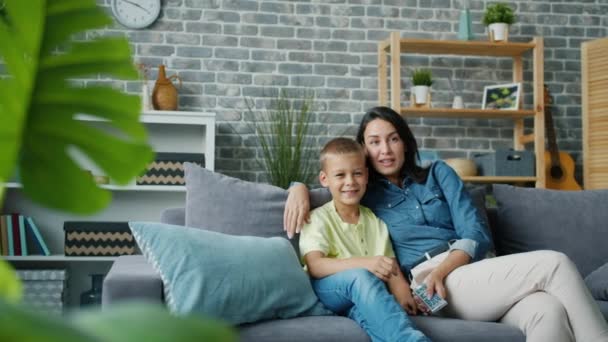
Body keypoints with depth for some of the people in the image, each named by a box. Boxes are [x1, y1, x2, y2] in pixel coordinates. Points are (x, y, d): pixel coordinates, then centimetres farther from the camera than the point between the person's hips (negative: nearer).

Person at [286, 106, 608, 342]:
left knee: (549, 312, -34)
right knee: (555, 263, -25)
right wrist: (299, 189, -1)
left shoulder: (438, 172, 18)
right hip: (429, 281, -3)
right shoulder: (364, 193, 16)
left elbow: (477, 235, 8)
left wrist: (441, 270, -11)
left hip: (476, 270, 3)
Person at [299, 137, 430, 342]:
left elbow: (391, 266, 9)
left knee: (365, 310, -36)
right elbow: (315, 266, -14)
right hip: (326, 289, -3)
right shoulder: (319, 218, 3)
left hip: (362, 298, 3)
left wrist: (401, 289, -17)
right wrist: (365, 262, -30)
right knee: (360, 276, -36)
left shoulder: (375, 221, 18)